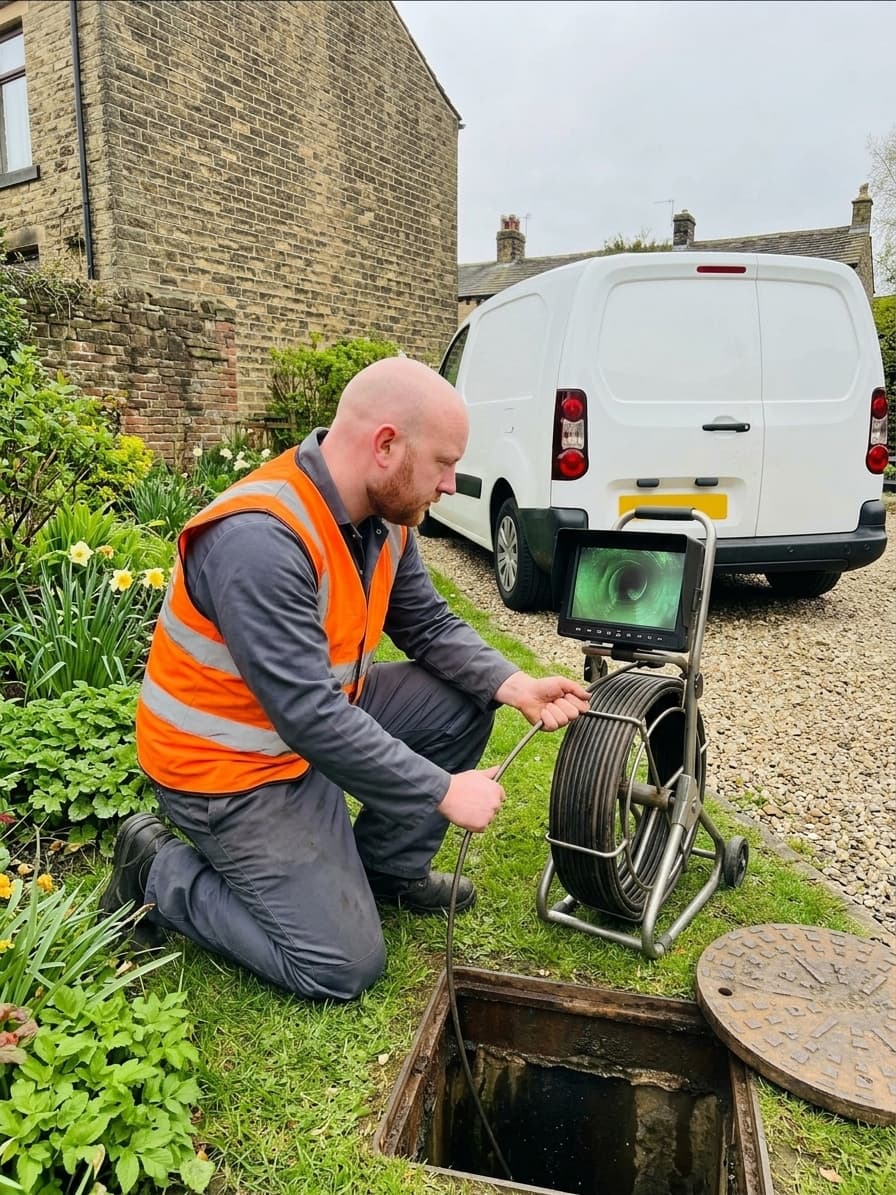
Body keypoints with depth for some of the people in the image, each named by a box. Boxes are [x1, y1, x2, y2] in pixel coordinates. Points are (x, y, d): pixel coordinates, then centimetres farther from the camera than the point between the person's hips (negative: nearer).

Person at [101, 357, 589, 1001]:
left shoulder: (384, 515, -6)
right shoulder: (259, 540, -34)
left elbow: (430, 625, 2)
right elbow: (311, 717, -34)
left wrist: (515, 685, -14)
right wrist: (444, 790, -27)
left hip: (324, 710, 8)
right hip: (233, 763, -8)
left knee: (465, 701, -1)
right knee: (345, 967, -5)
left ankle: (386, 868, 17)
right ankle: (158, 872, 10)